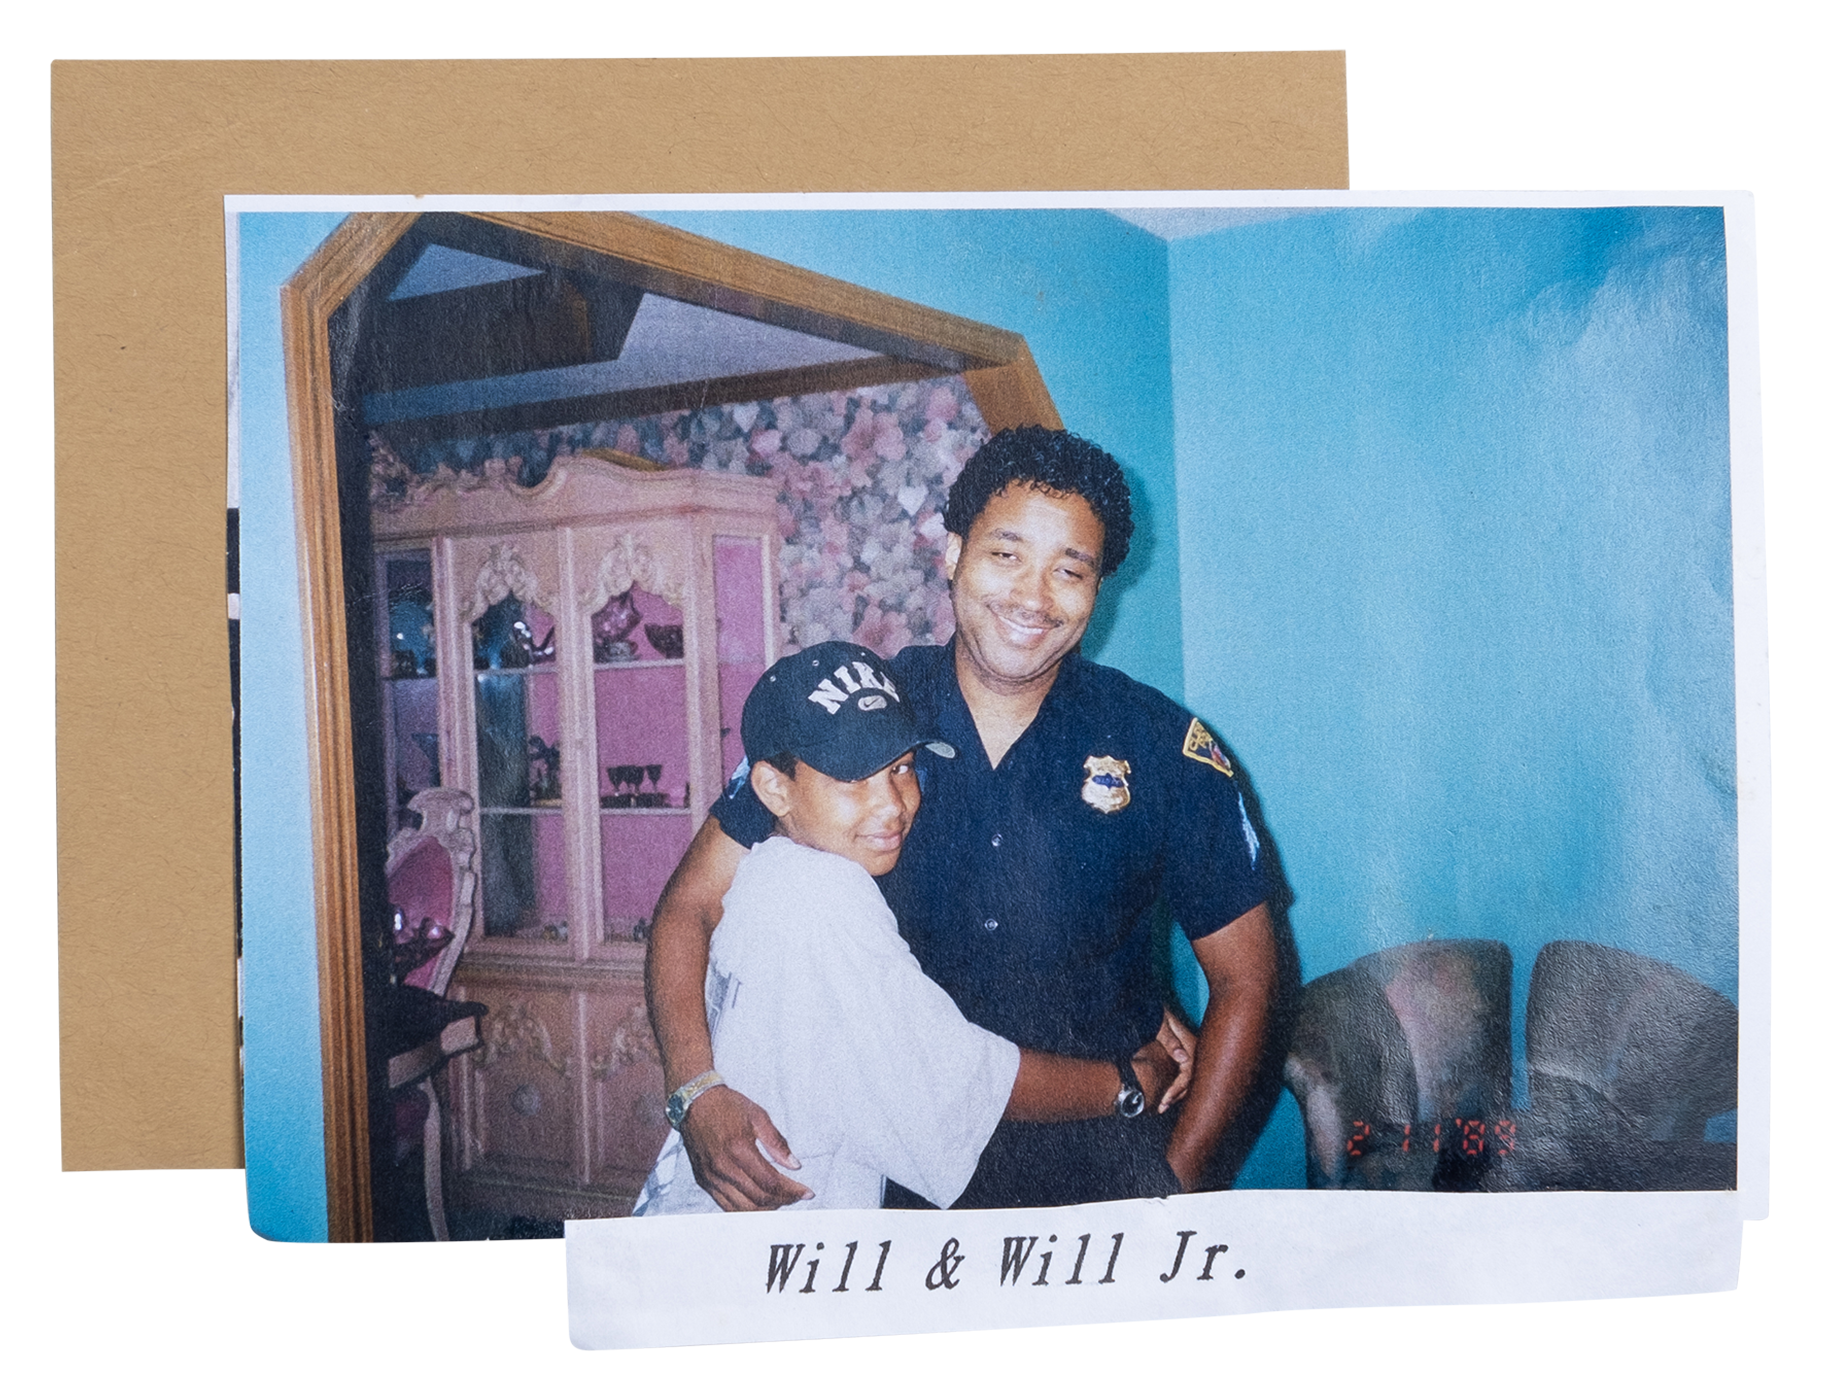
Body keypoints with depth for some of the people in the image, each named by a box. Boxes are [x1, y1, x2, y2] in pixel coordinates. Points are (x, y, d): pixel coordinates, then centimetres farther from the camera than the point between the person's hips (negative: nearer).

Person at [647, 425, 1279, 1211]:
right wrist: (698, 1093, -21)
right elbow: (691, 908, -5)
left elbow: (1245, 977, 3)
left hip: (1100, 1156, 0)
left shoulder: (1167, 752, -5)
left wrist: (1175, 1182, -4)